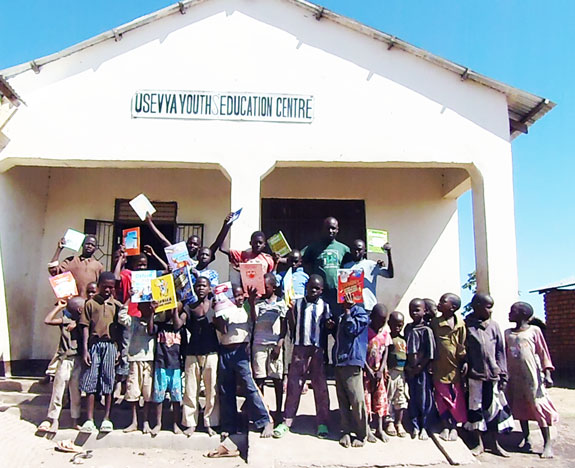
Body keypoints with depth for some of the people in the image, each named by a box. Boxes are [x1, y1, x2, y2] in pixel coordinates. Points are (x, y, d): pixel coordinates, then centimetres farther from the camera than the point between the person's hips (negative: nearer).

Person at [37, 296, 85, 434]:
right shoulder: (65, 320, -1)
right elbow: (47, 320, -12)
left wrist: (77, 324, -13)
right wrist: (59, 306, -6)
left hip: (78, 360, 2)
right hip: (65, 360, -2)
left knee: (76, 392, 8)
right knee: (58, 390, -2)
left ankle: (75, 420, 17)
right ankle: (51, 421, 6)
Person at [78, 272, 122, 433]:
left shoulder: (117, 305, 10)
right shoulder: (90, 303, 6)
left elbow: (120, 327, 9)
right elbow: (85, 327, 4)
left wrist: (119, 349, 2)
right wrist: (85, 349, -4)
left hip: (111, 344, 1)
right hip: (94, 344, -1)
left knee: (108, 382, 4)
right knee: (90, 382, 0)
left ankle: (106, 419, 13)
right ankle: (89, 420, 8)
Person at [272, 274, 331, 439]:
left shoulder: (324, 306, 7)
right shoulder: (297, 304, 7)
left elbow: (326, 329, 8)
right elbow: (291, 325, 12)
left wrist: (325, 351, 2)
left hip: (318, 350, 0)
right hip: (300, 348, 0)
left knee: (320, 386, 2)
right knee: (293, 384, 0)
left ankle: (322, 424, 11)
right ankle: (286, 422, 6)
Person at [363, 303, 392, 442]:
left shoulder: (385, 332, 2)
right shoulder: (365, 331, -11)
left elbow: (386, 352, 3)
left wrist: (381, 370, -6)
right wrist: (369, 370, -15)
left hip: (379, 371, 4)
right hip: (366, 370, -4)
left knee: (381, 399, 7)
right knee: (366, 399, -1)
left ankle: (379, 428, 18)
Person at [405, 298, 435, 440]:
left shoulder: (426, 330, -10)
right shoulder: (408, 328, 7)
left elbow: (430, 353, -11)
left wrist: (419, 367, -11)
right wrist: (407, 366, 3)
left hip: (423, 369, -5)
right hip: (410, 369, 5)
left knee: (424, 399, 4)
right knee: (412, 399, 10)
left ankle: (424, 427, 17)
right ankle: (415, 426, 21)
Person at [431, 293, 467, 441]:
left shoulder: (460, 323, -4)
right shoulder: (435, 322, -1)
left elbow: (463, 343, 0)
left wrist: (465, 362, -3)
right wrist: (430, 363, 0)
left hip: (455, 366, -1)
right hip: (439, 366, 1)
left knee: (457, 397, 8)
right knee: (442, 397, 8)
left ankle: (454, 426, 22)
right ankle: (446, 425, 21)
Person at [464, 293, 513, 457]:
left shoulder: (493, 325, 3)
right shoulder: (466, 325, -5)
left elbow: (500, 351, 7)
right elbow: (462, 350, -1)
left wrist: (503, 374, 3)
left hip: (492, 374, 3)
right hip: (474, 375, -2)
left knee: (494, 408, 9)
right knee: (475, 408, 7)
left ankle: (493, 443, 24)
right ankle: (478, 442, 22)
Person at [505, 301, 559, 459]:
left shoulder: (534, 331, -2)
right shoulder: (507, 333, 9)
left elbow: (543, 353, -2)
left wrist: (547, 374, -7)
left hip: (532, 376, -4)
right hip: (514, 378, 4)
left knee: (539, 406, -4)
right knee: (520, 408, 9)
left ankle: (547, 443, 4)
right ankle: (526, 440, 21)